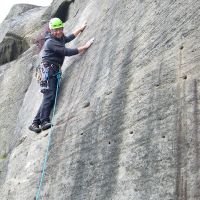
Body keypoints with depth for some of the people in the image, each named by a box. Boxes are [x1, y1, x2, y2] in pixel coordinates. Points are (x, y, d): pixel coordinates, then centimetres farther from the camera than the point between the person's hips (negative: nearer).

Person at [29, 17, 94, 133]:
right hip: (49, 70, -9)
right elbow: (67, 52, -22)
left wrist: (80, 30, 40)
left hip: (54, 71, 9)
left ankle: (35, 123, 2)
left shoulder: (60, 38, 13)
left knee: (49, 97, 2)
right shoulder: (51, 42, -15)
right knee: (50, 96, -20)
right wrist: (85, 47, -19)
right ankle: (44, 121, -27)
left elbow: (68, 38, 37)